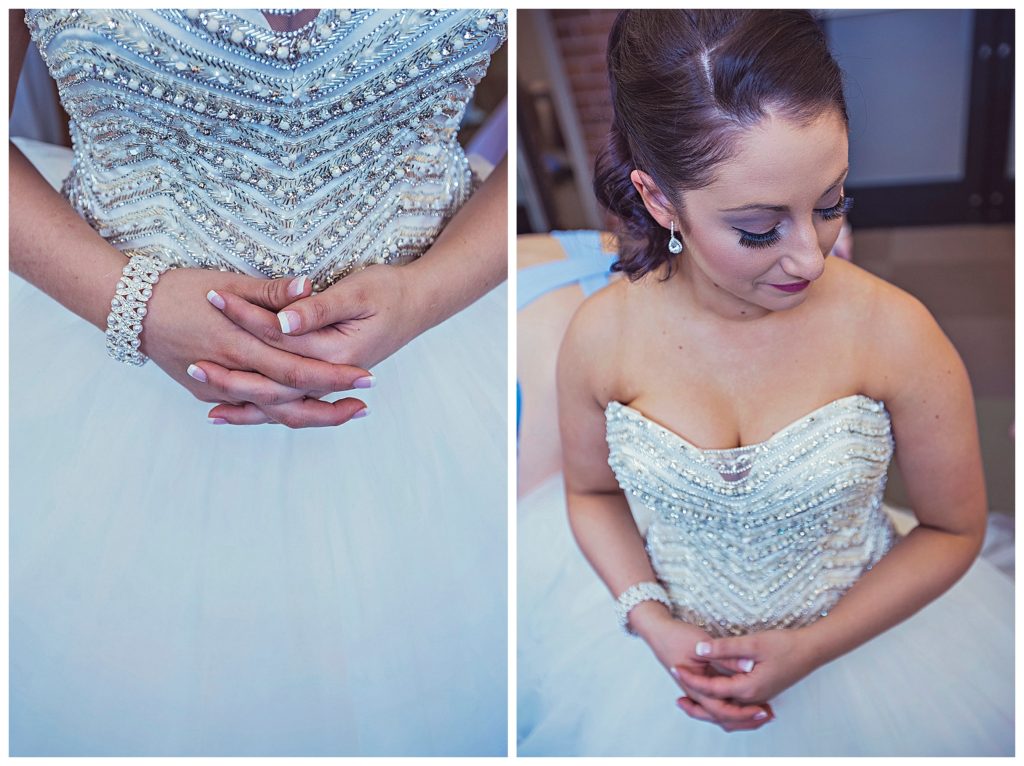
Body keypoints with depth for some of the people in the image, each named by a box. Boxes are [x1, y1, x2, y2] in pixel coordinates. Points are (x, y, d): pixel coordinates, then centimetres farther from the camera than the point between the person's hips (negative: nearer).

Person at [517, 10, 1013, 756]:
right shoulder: (602, 335, -21)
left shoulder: (894, 333, -25)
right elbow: (591, 488, -3)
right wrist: (652, 623, -17)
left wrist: (814, 647, -19)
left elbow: (955, 528, -11)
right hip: (664, 630, 1)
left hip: (857, 634, 0)